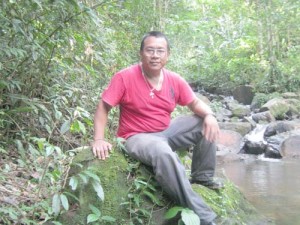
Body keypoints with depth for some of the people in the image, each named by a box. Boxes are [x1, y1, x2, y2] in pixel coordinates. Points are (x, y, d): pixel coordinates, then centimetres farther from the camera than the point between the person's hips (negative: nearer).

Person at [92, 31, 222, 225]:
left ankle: (202, 176, 12)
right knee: (163, 152, -39)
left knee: (207, 124, -4)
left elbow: (195, 103, 7)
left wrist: (209, 115, -16)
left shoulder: (175, 80, -3)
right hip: (138, 137, -6)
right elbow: (103, 107, -11)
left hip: (167, 132, 7)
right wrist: (99, 139, -23)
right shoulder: (125, 77, -16)